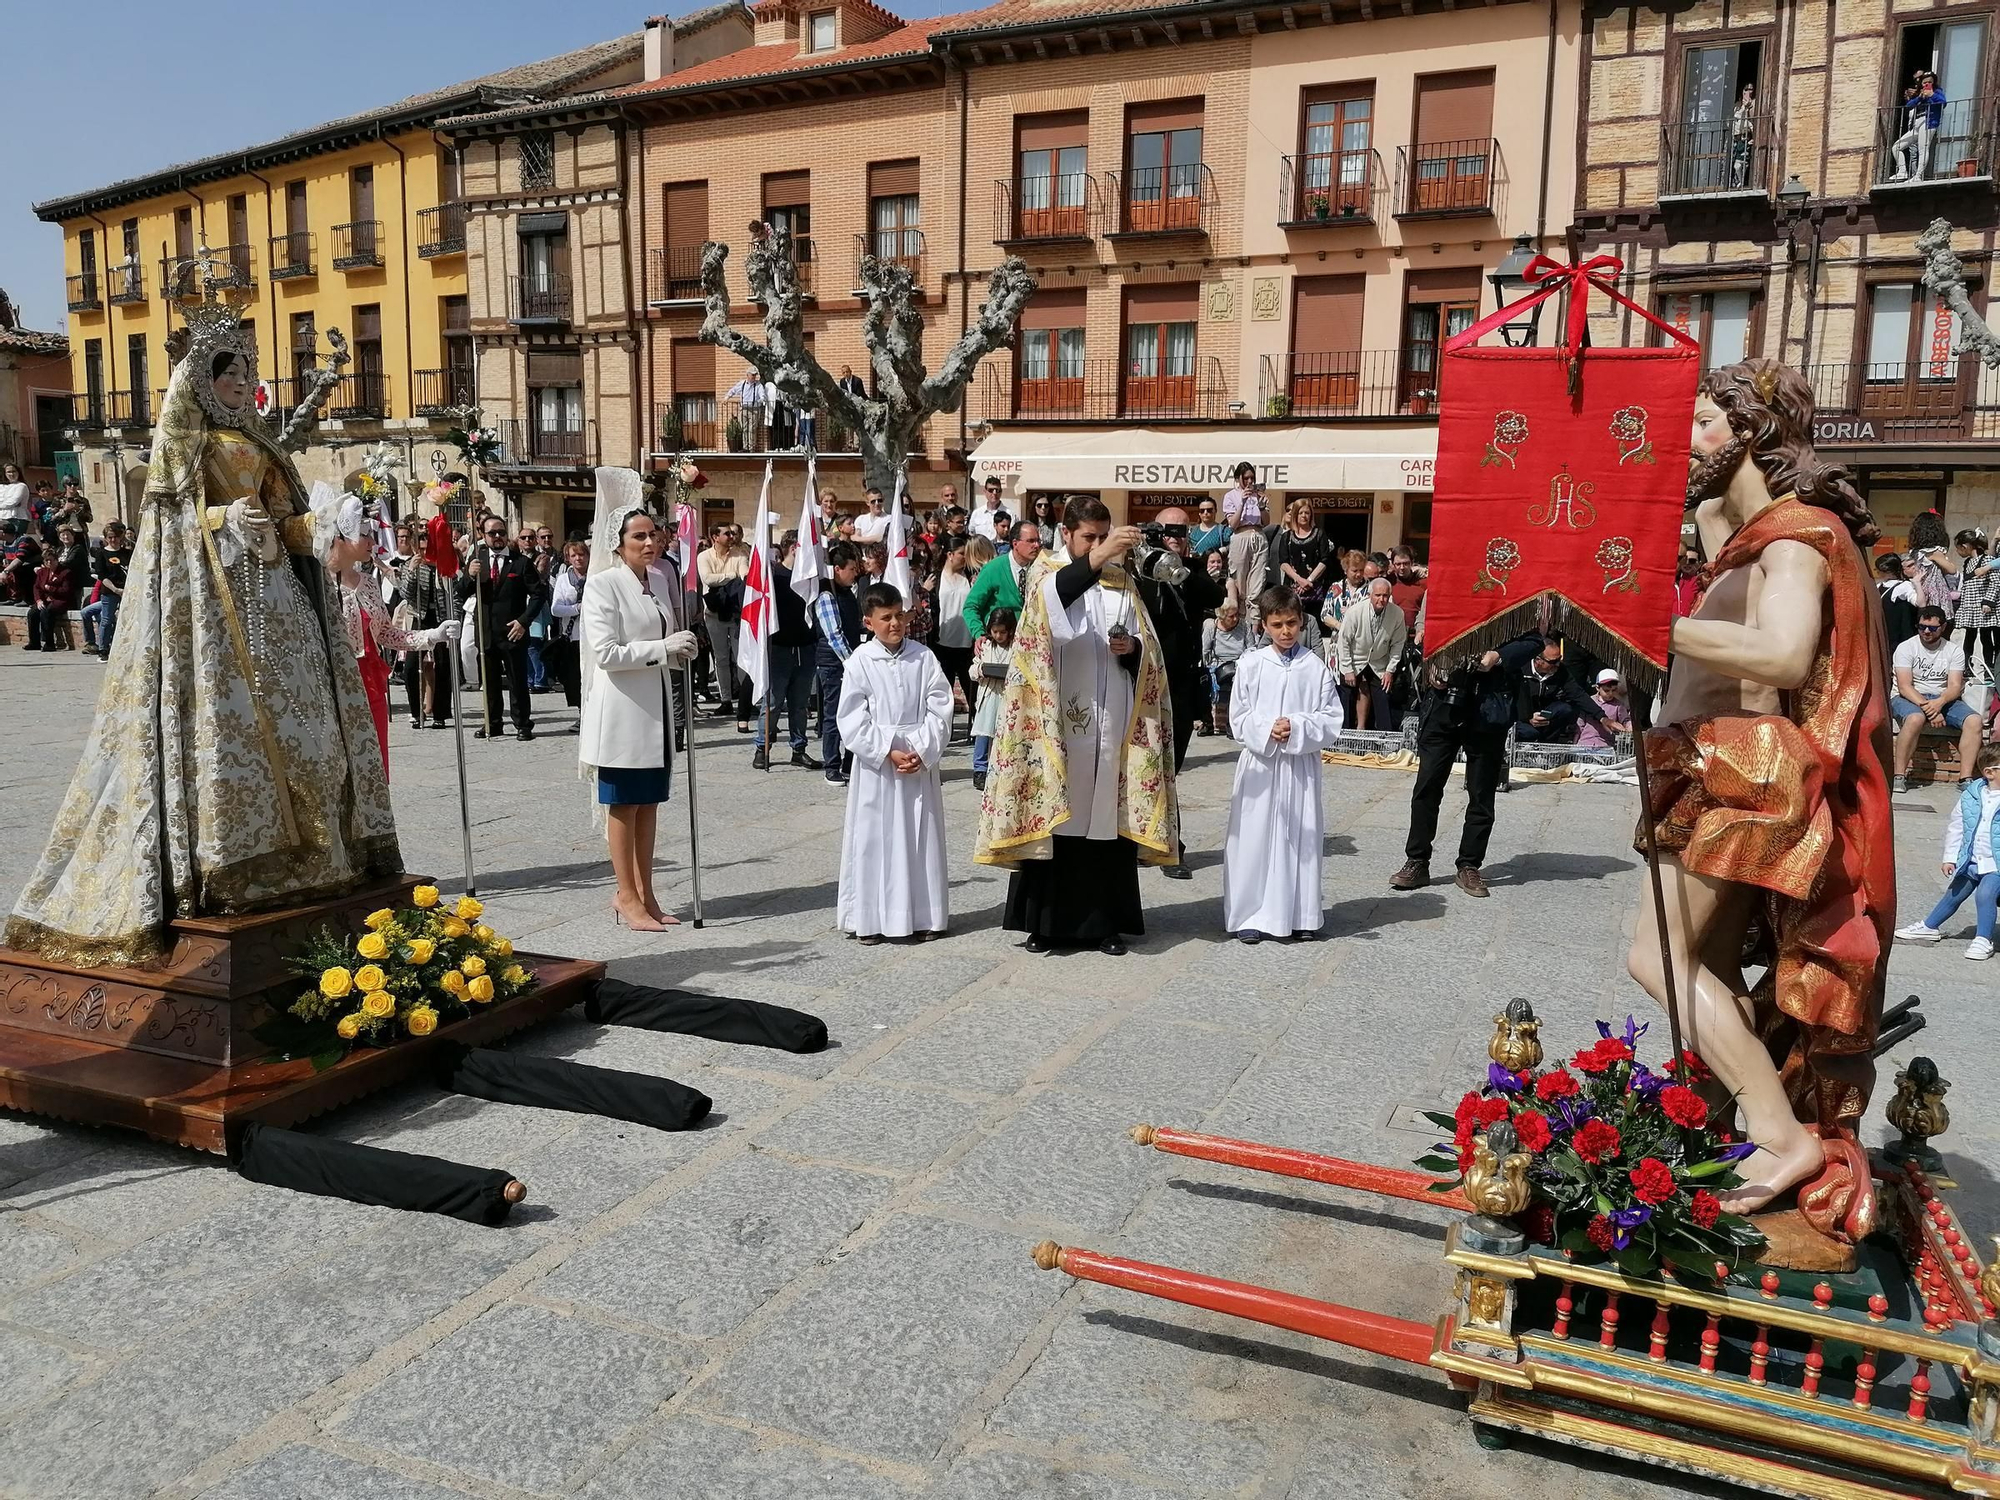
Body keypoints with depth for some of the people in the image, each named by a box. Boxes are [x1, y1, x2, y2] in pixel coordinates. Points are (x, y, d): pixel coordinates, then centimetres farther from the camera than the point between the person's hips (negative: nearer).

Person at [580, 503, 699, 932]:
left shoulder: (662, 580, 10)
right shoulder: (603, 584, -11)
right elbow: (605, 653, -19)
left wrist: (682, 648, 2)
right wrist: (664, 647, -20)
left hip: (655, 704, 7)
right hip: (621, 707, -7)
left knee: (649, 802, 11)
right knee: (623, 804, 2)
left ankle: (645, 894, 20)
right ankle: (627, 898, 11)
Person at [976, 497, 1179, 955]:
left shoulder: (1121, 581, 13)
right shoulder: (1046, 572, 2)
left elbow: (1147, 647, 14)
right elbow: (1053, 596, -24)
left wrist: (1132, 647, -9)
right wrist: (1098, 557, -38)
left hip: (1110, 721, 3)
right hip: (1056, 719, -3)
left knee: (1106, 817, 5)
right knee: (1054, 814, -2)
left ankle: (1105, 921, 13)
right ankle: (1045, 921, 7)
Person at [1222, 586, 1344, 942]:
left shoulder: (1315, 667, 0)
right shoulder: (1251, 665, 0)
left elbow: (1331, 720, -1)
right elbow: (1238, 718, 0)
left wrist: (1297, 728, -16)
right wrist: (1266, 730, -17)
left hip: (1301, 764, 1)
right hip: (1260, 763, -1)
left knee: (1301, 838, 7)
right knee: (1255, 836, 2)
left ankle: (1301, 915, 18)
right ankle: (1250, 915, 11)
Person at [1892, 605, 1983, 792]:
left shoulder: (1954, 651, 7)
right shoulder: (1906, 648, -3)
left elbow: (1955, 686, -3)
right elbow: (1904, 686, -13)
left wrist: (1939, 702, -25)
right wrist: (1927, 707, -27)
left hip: (1943, 698, 4)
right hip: (1911, 699, -4)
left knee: (1975, 720, -22)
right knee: (1915, 718, -38)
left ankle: (1965, 778, -22)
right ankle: (1899, 775, -30)